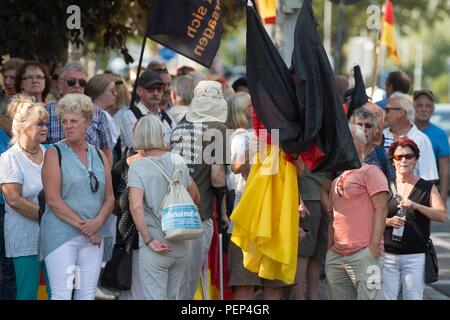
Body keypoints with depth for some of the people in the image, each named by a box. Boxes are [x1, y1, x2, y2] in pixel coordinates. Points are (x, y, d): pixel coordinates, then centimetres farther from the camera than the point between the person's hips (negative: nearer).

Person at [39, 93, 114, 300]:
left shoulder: (99, 156, 14)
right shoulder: (55, 153, 0)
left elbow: (109, 198, 12)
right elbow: (53, 199, -8)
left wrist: (97, 223, -8)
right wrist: (82, 225, -11)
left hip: (94, 236, 4)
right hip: (61, 234, -4)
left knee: (88, 295, 2)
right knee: (62, 294, -9)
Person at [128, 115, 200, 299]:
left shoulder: (137, 166, -11)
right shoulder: (178, 161, 2)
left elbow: (136, 207, -23)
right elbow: (195, 198, 14)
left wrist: (148, 240, -16)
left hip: (156, 245, -4)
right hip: (182, 245, 5)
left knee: (155, 297, 0)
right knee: (174, 296, 18)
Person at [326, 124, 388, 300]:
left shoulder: (370, 172, 1)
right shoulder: (336, 182, 24)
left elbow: (381, 209, -7)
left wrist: (374, 245, -15)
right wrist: (329, 250, 16)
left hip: (364, 253, -7)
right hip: (336, 256, 7)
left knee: (368, 296, -13)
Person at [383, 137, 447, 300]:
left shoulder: (427, 188, 7)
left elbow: (442, 216, -5)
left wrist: (416, 206, -17)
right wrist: (389, 221, -10)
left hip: (416, 256, -1)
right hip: (387, 255, 1)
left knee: (413, 296, -6)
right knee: (386, 297, -6)